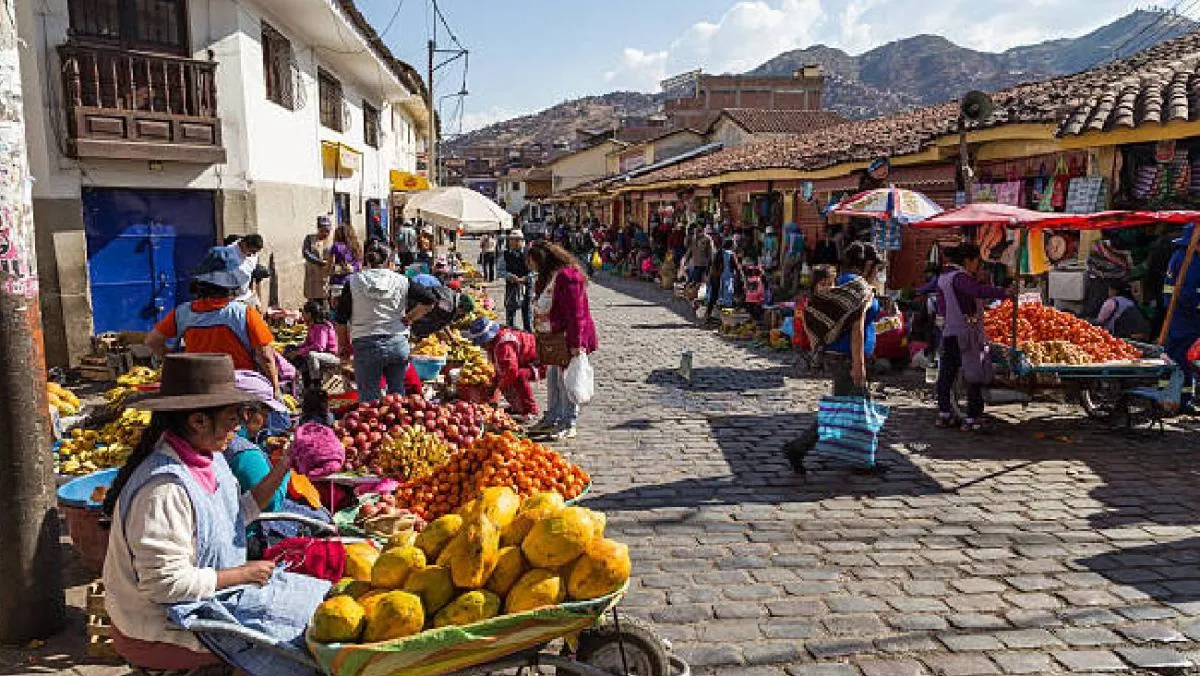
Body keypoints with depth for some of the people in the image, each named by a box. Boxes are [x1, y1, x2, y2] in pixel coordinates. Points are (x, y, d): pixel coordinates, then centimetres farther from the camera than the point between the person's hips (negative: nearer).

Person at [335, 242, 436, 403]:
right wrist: (408, 319, 7)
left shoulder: (353, 282, 3)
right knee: (397, 394, 15)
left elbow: (341, 319, 3)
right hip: (398, 343, 2)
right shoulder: (401, 281, 4)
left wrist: (344, 347, 13)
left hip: (365, 345, -2)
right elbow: (428, 301, -1)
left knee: (368, 398, 5)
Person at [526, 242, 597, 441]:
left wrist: (575, 342, -23)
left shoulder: (567, 276, -20)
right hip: (555, 336, 10)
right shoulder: (549, 277, 13)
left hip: (569, 337, -10)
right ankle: (552, 419, 28)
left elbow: (576, 312, -22)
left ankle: (569, 425, 5)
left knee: (566, 379, -4)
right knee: (553, 378, 16)